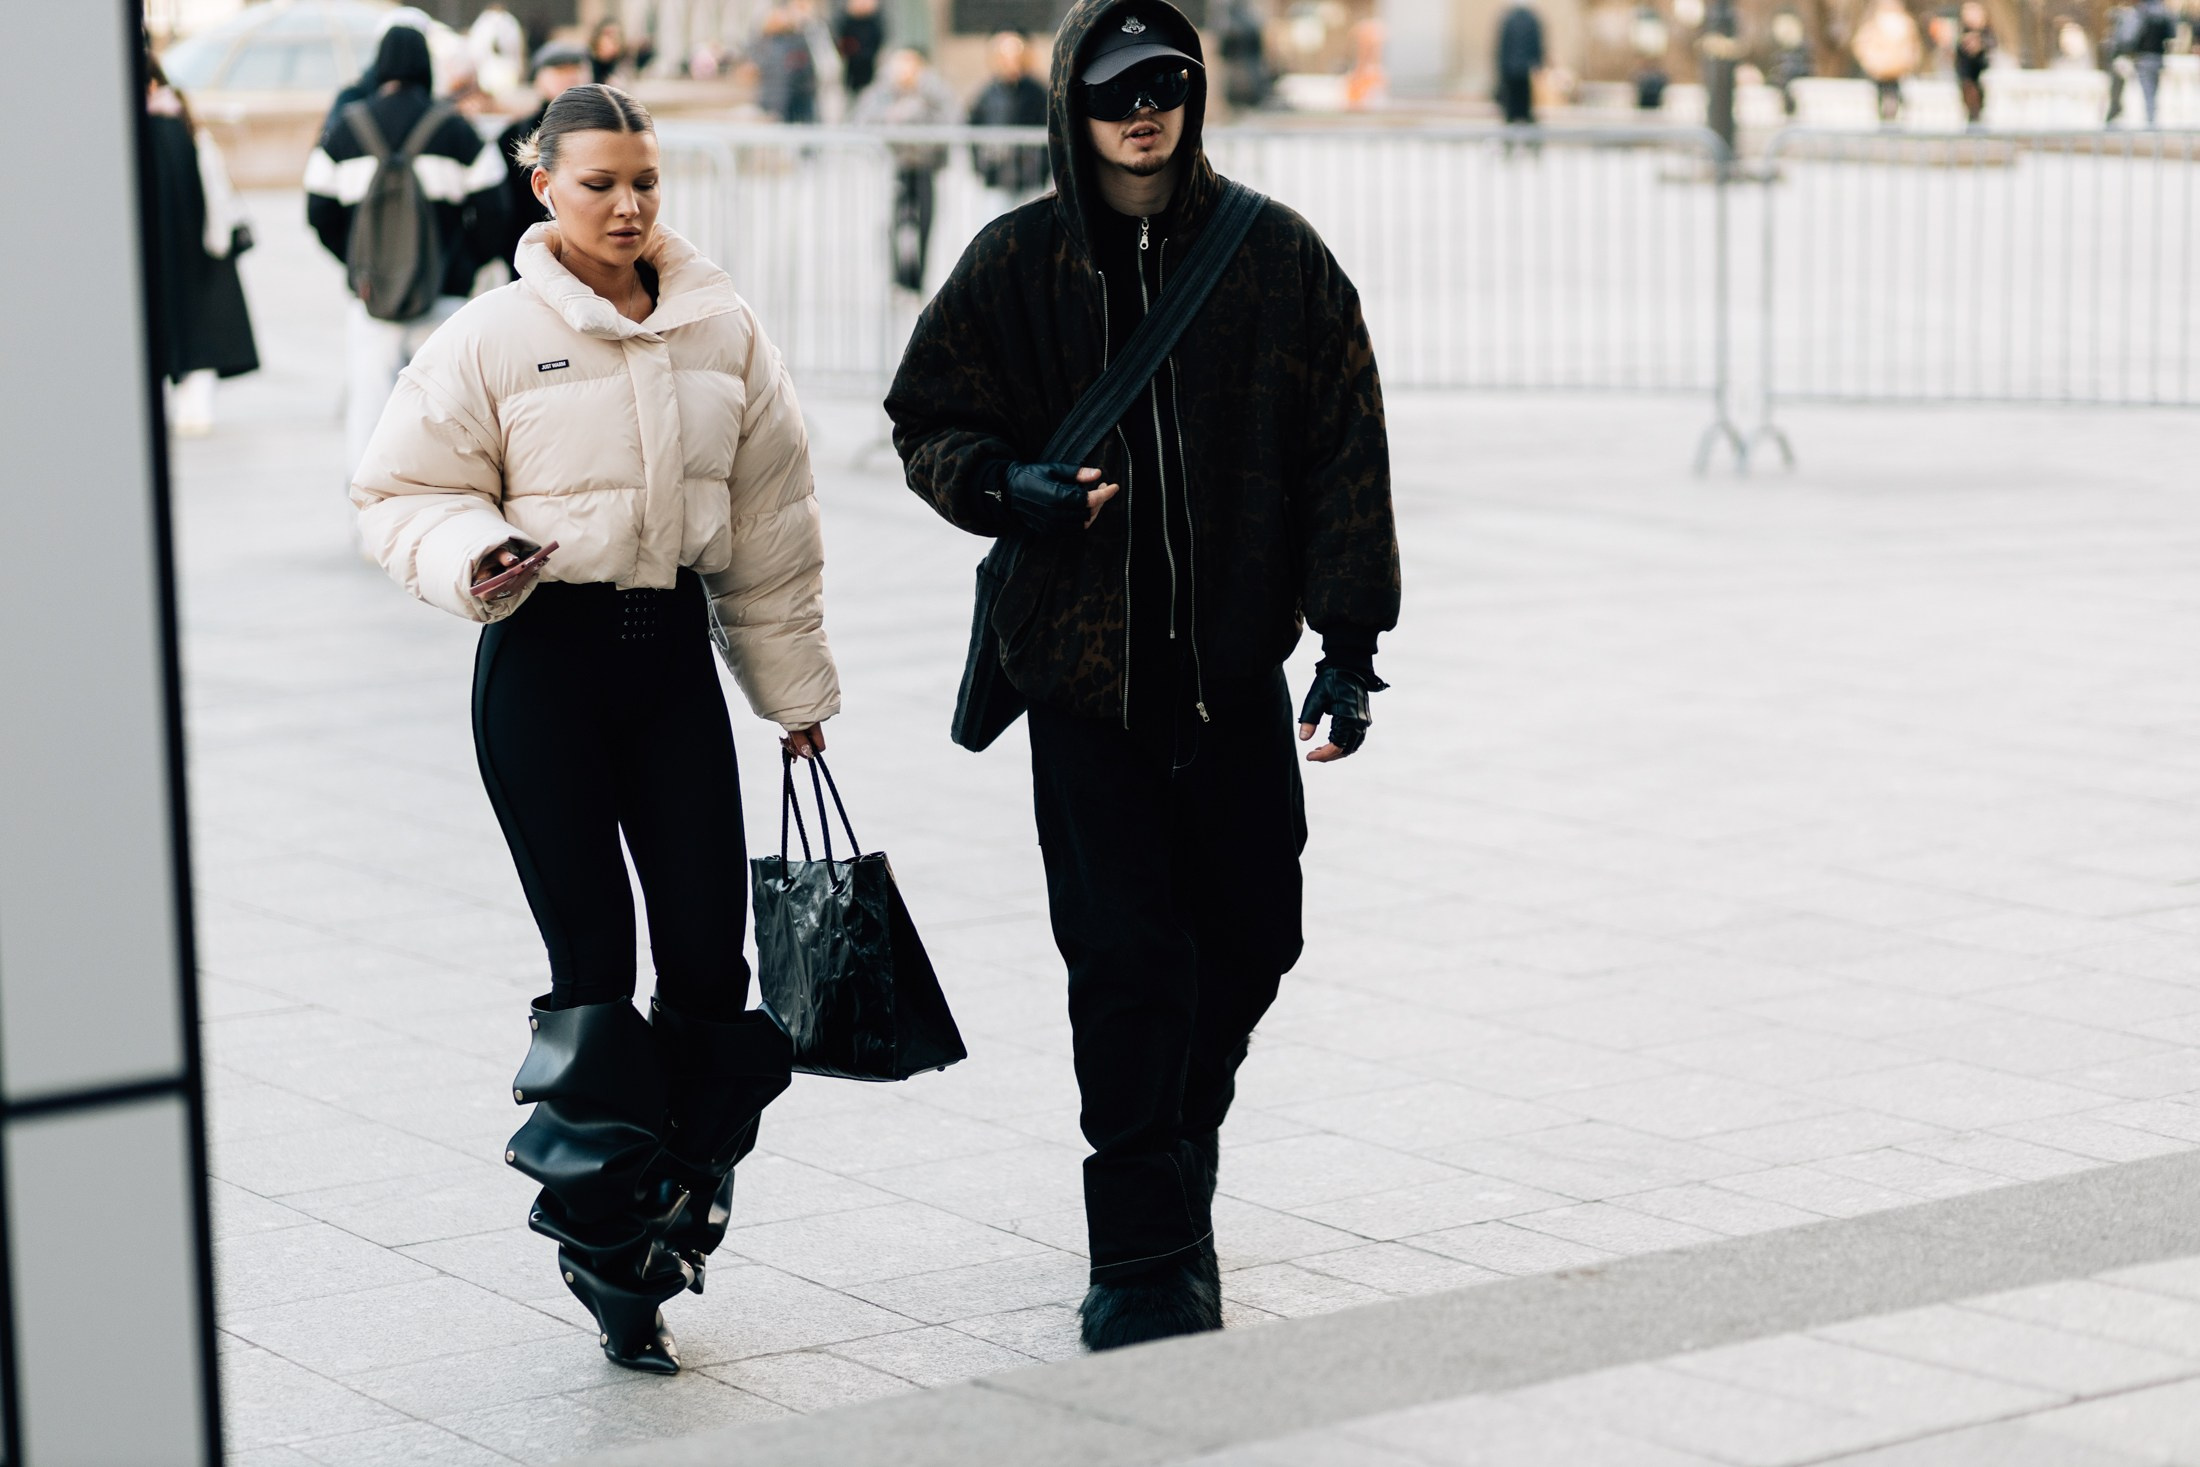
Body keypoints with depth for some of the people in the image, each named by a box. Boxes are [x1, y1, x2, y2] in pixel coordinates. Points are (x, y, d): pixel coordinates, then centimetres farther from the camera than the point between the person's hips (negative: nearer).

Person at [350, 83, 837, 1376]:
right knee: (593, 959, -1)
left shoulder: (726, 334, 6)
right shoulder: (494, 338, -4)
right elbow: (407, 492, 1)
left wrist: (796, 689, 15)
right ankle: (610, 1254, 10)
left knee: (712, 952, 0)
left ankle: (678, 1207, 21)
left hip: (674, 648, 3)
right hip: (546, 652, -3)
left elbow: (772, 523, 12)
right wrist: (472, 557, -21)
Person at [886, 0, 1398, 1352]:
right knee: (1126, 956, -5)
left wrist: (1352, 640, -6)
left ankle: (1173, 1162, 37)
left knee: (1253, 935, 11)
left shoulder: (1276, 257, -1)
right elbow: (929, 419, 6)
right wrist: (1008, 487, -16)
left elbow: (1345, 453, 0)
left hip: (1236, 660, 2)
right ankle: (1148, 1256, 3)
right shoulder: (1019, 262, -1)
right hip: (1081, 665, -2)